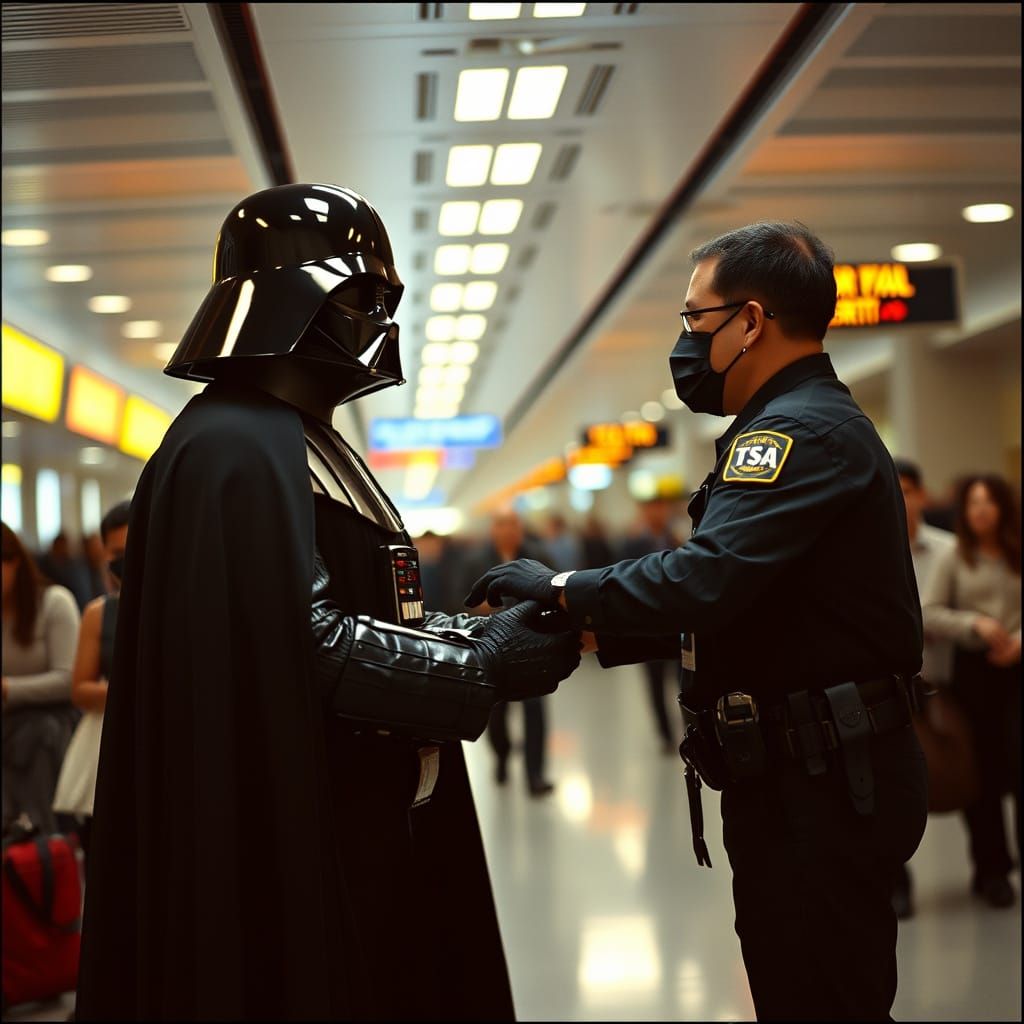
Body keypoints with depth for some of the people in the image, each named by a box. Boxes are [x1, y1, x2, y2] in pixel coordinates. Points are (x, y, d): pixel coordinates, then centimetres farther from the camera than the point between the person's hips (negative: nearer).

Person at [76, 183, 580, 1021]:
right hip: (296, 833, -10)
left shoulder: (302, 444, 17)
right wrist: (480, 669, -18)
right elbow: (309, 646, -25)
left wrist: (480, 634, 3)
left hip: (364, 817, 10)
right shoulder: (235, 450, -17)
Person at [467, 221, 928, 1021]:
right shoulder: (820, 423, 18)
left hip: (818, 782, -11)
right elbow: (738, 599, 17)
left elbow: (707, 580, -30)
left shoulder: (803, 433, -16)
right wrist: (586, 628, 9)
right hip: (821, 772, 11)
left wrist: (562, 589, -16)